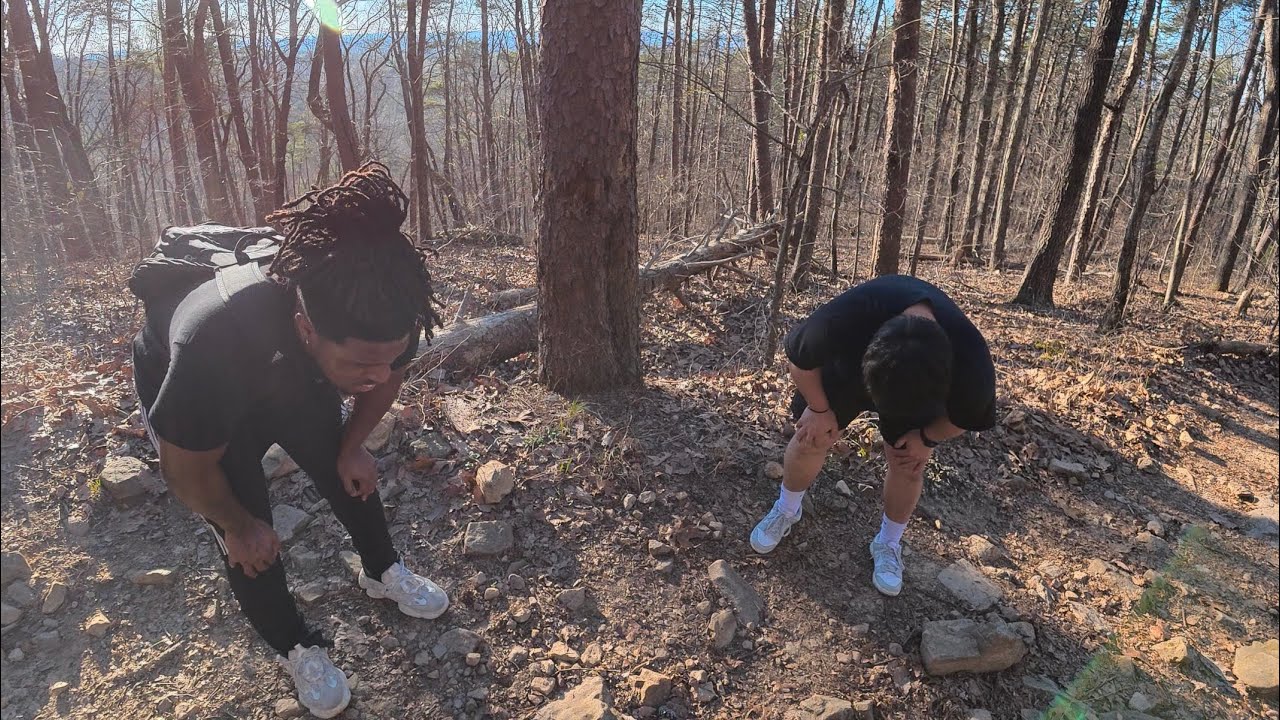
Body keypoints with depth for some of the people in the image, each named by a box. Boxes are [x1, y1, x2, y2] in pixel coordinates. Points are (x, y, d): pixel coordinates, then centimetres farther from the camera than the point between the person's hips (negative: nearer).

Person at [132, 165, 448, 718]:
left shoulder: (386, 314, -35)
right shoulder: (217, 343, -47)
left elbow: (388, 374, -8)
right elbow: (186, 469, -27)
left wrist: (350, 446, -1)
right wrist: (239, 525, -11)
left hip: (298, 380, 4)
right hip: (186, 389, -3)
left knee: (350, 475, 8)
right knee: (250, 544, -5)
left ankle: (382, 573, 36)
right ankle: (297, 648, 19)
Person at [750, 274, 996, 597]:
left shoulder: (970, 361, -41)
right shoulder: (845, 316, -48)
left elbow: (967, 415, -15)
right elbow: (800, 358, -24)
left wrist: (926, 438, -7)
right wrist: (819, 409, -14)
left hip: (920, 385, 1)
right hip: (848, 364, 0)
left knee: (908, 464, -1)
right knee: (811, 438, -1)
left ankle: (889, 543, 27)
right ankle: (786, 510, 28)